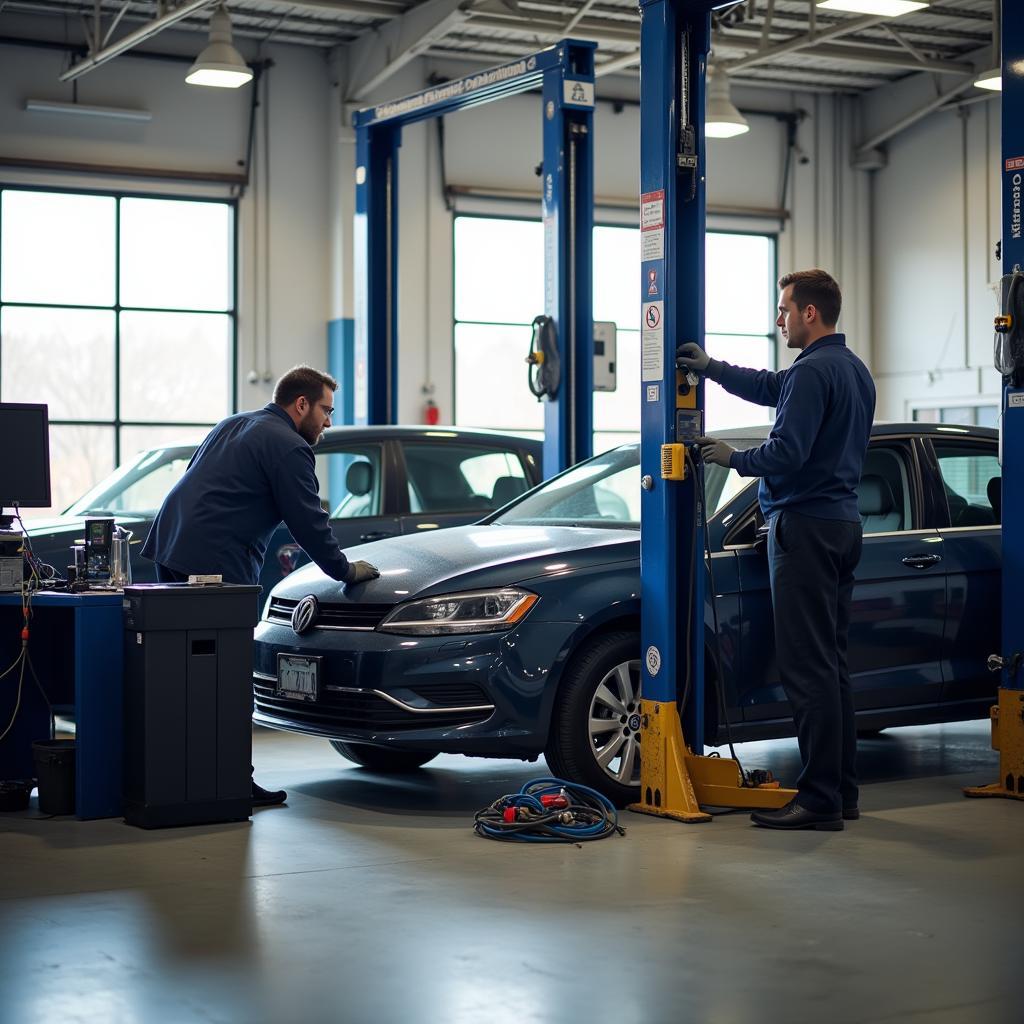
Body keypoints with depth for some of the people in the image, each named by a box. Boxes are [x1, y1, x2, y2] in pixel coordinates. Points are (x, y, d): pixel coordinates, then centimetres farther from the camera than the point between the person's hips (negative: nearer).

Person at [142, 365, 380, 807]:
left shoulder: (232, 425, 24)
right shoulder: (288, 447, -6)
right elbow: (308, 523, -7)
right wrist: (346, 570, 7)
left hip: (169, 553, 9)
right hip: (214, 566, -9)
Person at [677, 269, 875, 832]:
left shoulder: (814, 372, -15)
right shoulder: (854, 369, 17)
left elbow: (787, 453, -21)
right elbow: (771, 388, 30)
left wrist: (733, 458, -5)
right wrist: (713, 368, 27)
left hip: (806, 526, -10)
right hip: (843, 525, 10)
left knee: (808, 666, -9)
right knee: (832, 663, 13)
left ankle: (819, 798, -8)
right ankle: (842, 790, 17)